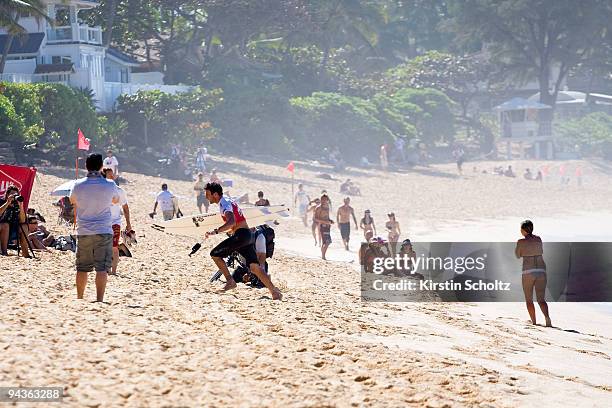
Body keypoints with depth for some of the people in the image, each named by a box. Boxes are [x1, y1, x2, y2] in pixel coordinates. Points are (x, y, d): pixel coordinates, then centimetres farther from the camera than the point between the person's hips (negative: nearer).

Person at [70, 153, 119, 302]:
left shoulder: (78, 185, -3)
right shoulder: (109, 185, -6)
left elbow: (72, 201, 18)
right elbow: (116, 200, 15)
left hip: (83, 232, 2)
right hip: (103, 232, -2)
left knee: (82, 268, 12)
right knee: (102, 268, -5)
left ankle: (79, 298, 22)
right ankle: (99, 299, -15)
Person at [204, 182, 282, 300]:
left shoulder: (224, 203, -11)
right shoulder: (228, 201, 20)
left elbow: (231, 222, -29)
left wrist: (216, 231, -34)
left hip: (240, 236, -10)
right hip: (247, 235, 10)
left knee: (215, 254, -3)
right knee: (254, 267, 3)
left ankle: (230, 281, -2)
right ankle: (274, 291, -4)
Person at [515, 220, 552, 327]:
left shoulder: (521, 242, -3)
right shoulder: (538, 239, 10)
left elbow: (518, 255, 12)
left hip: (528, 271, -3)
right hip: (541, 270, 3)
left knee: (529, 299, 13)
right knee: (541, 299, 0)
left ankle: (534, 322, 8)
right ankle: (547, 317, -25)